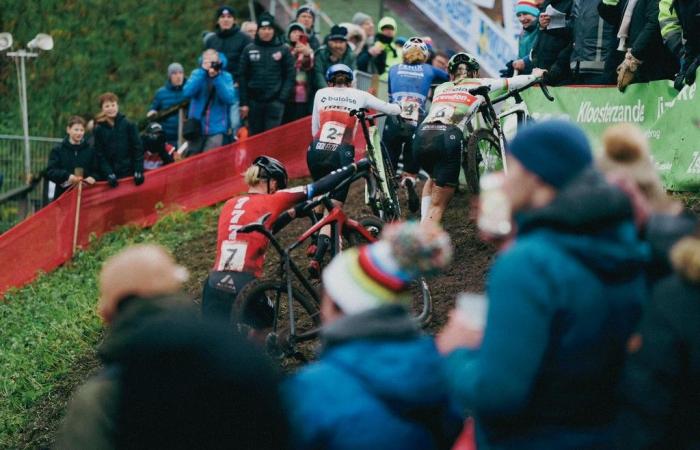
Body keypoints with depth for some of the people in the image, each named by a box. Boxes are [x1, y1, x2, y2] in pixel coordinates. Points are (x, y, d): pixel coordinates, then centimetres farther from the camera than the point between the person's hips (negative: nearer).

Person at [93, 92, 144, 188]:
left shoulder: (128, 125, 0)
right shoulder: (99, 130, 1)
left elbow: (137, 148, -1)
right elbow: (100, 155, 0)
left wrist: (138, 170, -9)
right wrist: (109, 174, -12)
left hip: (129, 172, 0)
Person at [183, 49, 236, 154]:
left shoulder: (226, 76, -1)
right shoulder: (197, 74, 1)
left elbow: (230, 99, -15)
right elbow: (187, 92, -15)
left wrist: (217, 78, -22)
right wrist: (203, 71, -20)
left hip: (216, 128, -2)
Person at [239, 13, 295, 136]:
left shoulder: (283, 50, 3)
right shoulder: (249, 50, 7)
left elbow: (290, 76, 2)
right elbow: (243, 77, 7)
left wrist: (283, 98, -8)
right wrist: (244, 103, 1)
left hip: (275, 101, -2)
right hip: (254, 101, 2)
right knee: (254, 135, 6)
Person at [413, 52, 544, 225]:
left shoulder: (440, 88, 28)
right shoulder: (479, 84, 21)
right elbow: (512, 82, 32)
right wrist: (535, 75, 51)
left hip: (421, 135, 4)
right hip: (448, 138, -4)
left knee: (434, 178, 35)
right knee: (438, 205, 5)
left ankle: (423, 223, 18)